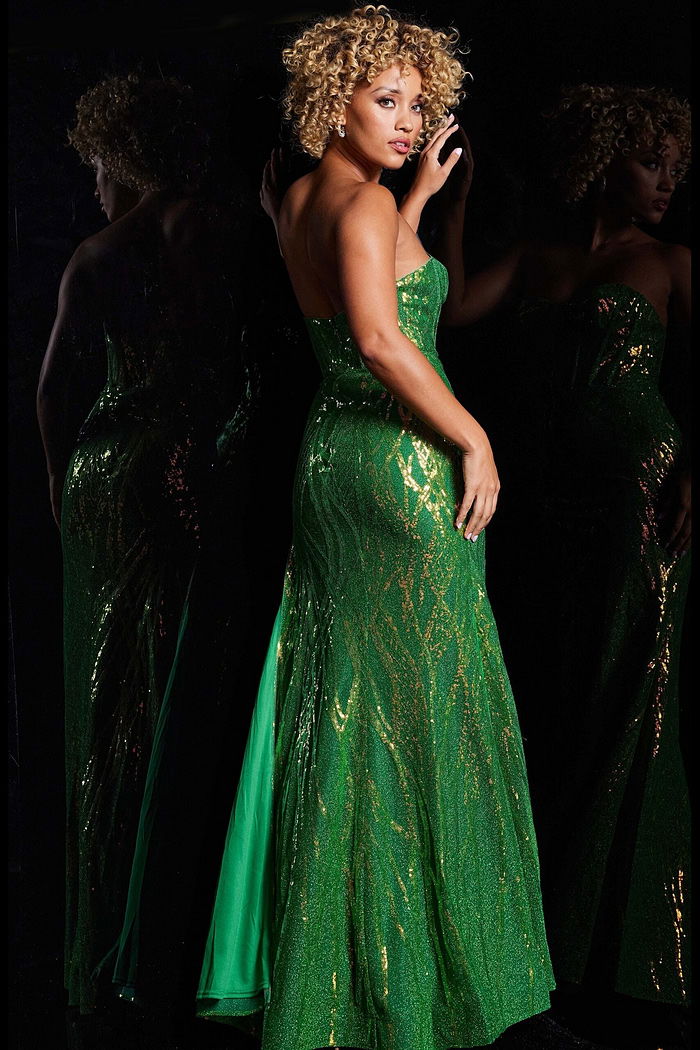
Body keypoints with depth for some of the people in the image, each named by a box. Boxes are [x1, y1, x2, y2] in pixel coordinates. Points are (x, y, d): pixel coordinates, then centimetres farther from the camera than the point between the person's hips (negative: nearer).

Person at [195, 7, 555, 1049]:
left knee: (345, 703, 15)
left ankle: (330, 962, 26)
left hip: (330, 454, 9)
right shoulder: (363, 203, -15)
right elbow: (382, 339, -29)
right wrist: (473, 439, -21)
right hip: (403, 467, -9)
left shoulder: (300, 201, 12)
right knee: (420, 704, 0)